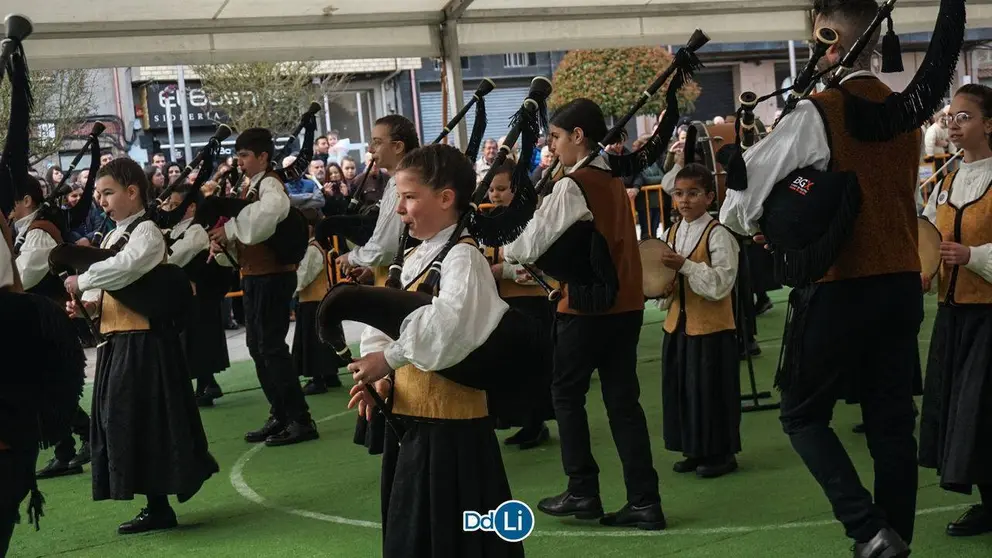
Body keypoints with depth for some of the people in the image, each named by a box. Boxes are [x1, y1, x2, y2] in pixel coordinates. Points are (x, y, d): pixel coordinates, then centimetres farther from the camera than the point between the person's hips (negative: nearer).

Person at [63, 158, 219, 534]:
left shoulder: (146, 232, -9)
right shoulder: (112, 238, 18)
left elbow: (125, 267, -29)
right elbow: (107, 292, 17)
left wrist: (82, 282, -21)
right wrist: (86, 305, -3)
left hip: (143, 342, -9)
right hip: (116, 341, 9)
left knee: (145, 419, -7)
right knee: (119, 419, 9)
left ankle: (158, 506, 2)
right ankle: (156, 506, 16)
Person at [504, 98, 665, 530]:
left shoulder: (572, 185, -13)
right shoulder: (614, 182, 13)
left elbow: (532, 243, -10)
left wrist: (502, 252, 10)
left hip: (587, 307, -7)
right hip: (626, 303, 7)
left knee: (566, 394, 8)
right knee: (623, 399, 7)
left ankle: (582, 492, 11)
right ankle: (644, 501, 5)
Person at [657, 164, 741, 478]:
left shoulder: (718, 234, -12)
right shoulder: (671, 234, 10)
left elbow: (721, 284, -20)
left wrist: (685, 265, -26)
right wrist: (663, 290, -2)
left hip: (712, 326, -7)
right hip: (678, 323, 7)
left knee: (711, 390, -1)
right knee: (680, 387, 11)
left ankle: (721, 453, 13)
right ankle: (696, 450, 23)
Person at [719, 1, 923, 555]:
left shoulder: (816, 114, -12)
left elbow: (744, 191, -8)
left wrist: (752, 225, 14)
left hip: (840, 287, -6)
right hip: (903, 284, 6)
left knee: (804, 413, 8)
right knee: (892, 420, 11)